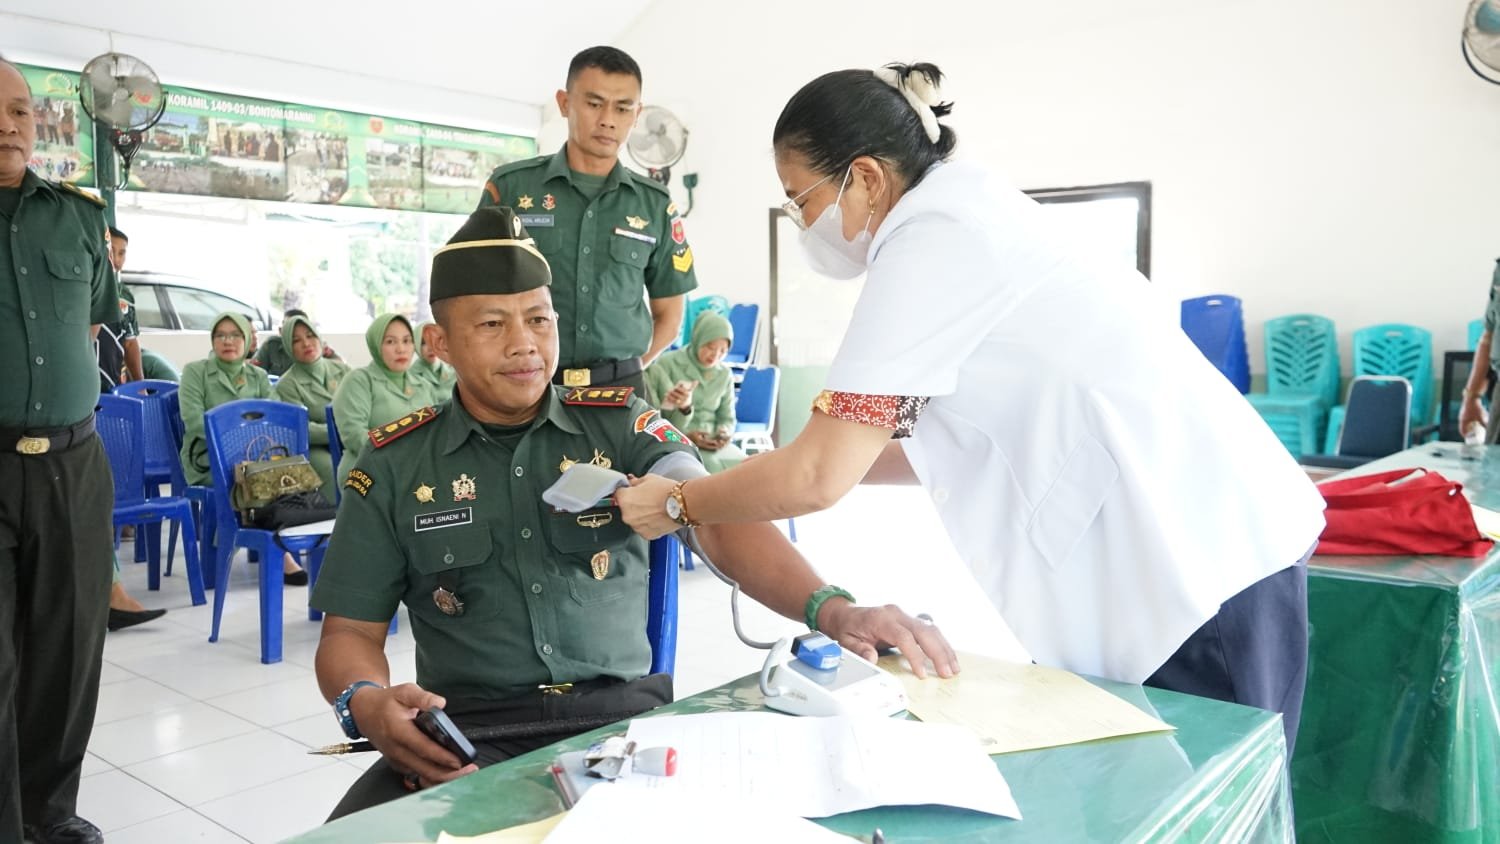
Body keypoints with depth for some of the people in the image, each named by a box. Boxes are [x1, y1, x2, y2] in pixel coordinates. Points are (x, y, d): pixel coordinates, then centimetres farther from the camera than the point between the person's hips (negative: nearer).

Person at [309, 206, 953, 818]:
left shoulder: (621, 426, 3)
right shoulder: (394, 467, 4)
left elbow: (716, 518, -12)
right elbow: (350, 633, 6)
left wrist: (830, 609, -30)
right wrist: (366, 704, -18)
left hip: (623, 710, 0)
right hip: (473, 733, 0)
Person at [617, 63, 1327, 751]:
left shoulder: (932, 243, -16)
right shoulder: (968, 211, 11)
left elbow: (816, 479, -17)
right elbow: (938, 442, 16)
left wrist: (675, 503, 0)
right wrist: (783, 464, 15)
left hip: (1199, 559, -9)